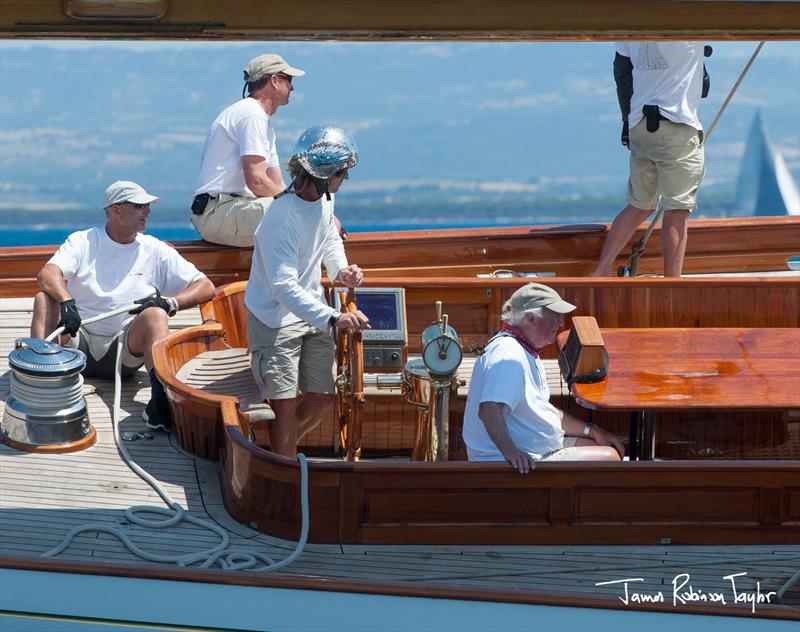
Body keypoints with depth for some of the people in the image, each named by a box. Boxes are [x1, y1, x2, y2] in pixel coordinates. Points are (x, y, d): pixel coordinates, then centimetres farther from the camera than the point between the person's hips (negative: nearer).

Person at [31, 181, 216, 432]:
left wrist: (169, 302, -15)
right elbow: (47, 274, -13)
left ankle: (159, 400, -46)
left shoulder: (155, 251, 8)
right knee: (44, 298, -23)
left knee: (155, 314, -27)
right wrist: (66, 302, -34)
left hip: (123, 351, 0)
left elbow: (206, 288, 4)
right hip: (78, 342, 0)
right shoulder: (82, 241, 6)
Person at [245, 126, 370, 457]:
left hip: (313, 313, 8)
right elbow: (284, 287, -35)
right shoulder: (283, 219, -29)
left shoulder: (324, 199, -2)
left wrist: (340, 269, -1)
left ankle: (282, 447, 34)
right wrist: (334, 318, -44)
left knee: (322, 398, 10)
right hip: (275, 317, -8)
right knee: (286, 406, -5)